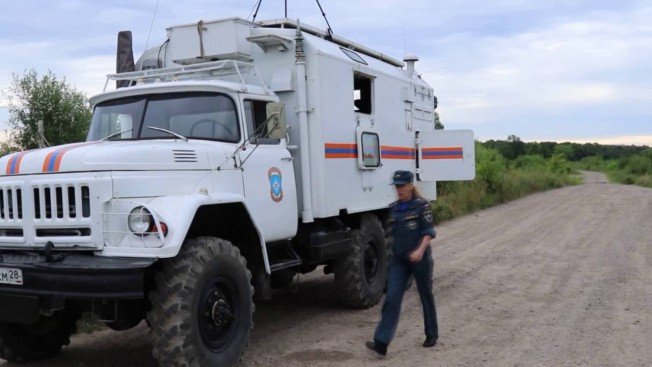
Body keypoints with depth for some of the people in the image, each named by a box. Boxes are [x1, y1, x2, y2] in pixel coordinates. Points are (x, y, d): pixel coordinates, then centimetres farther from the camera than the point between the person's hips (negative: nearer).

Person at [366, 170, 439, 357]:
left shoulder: (421, 205, -7)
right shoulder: (395, 207, 8)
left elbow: (429, 231, -12)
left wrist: (420, 250, -26)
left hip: (420, 259, -4)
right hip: (398, 259, 4)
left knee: (426, 296, 12)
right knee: (392, 298, -7)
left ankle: (432, 335, 32)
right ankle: (381, 343, -13)